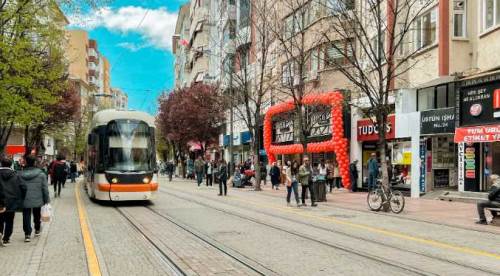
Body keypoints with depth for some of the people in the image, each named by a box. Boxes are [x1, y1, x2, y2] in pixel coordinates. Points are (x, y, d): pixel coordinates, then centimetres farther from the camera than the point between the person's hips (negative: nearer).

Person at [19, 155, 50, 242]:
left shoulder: (20, 174, -6)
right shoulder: (41, 174, -10)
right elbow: (45, 188, -6)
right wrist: (46, 200, 4)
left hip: (25, 201, 0)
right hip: (37, 201, 1)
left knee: (26, 217, 6)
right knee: (37, 216, 20)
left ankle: (27, 234, 1)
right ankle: (37, 230, 36)